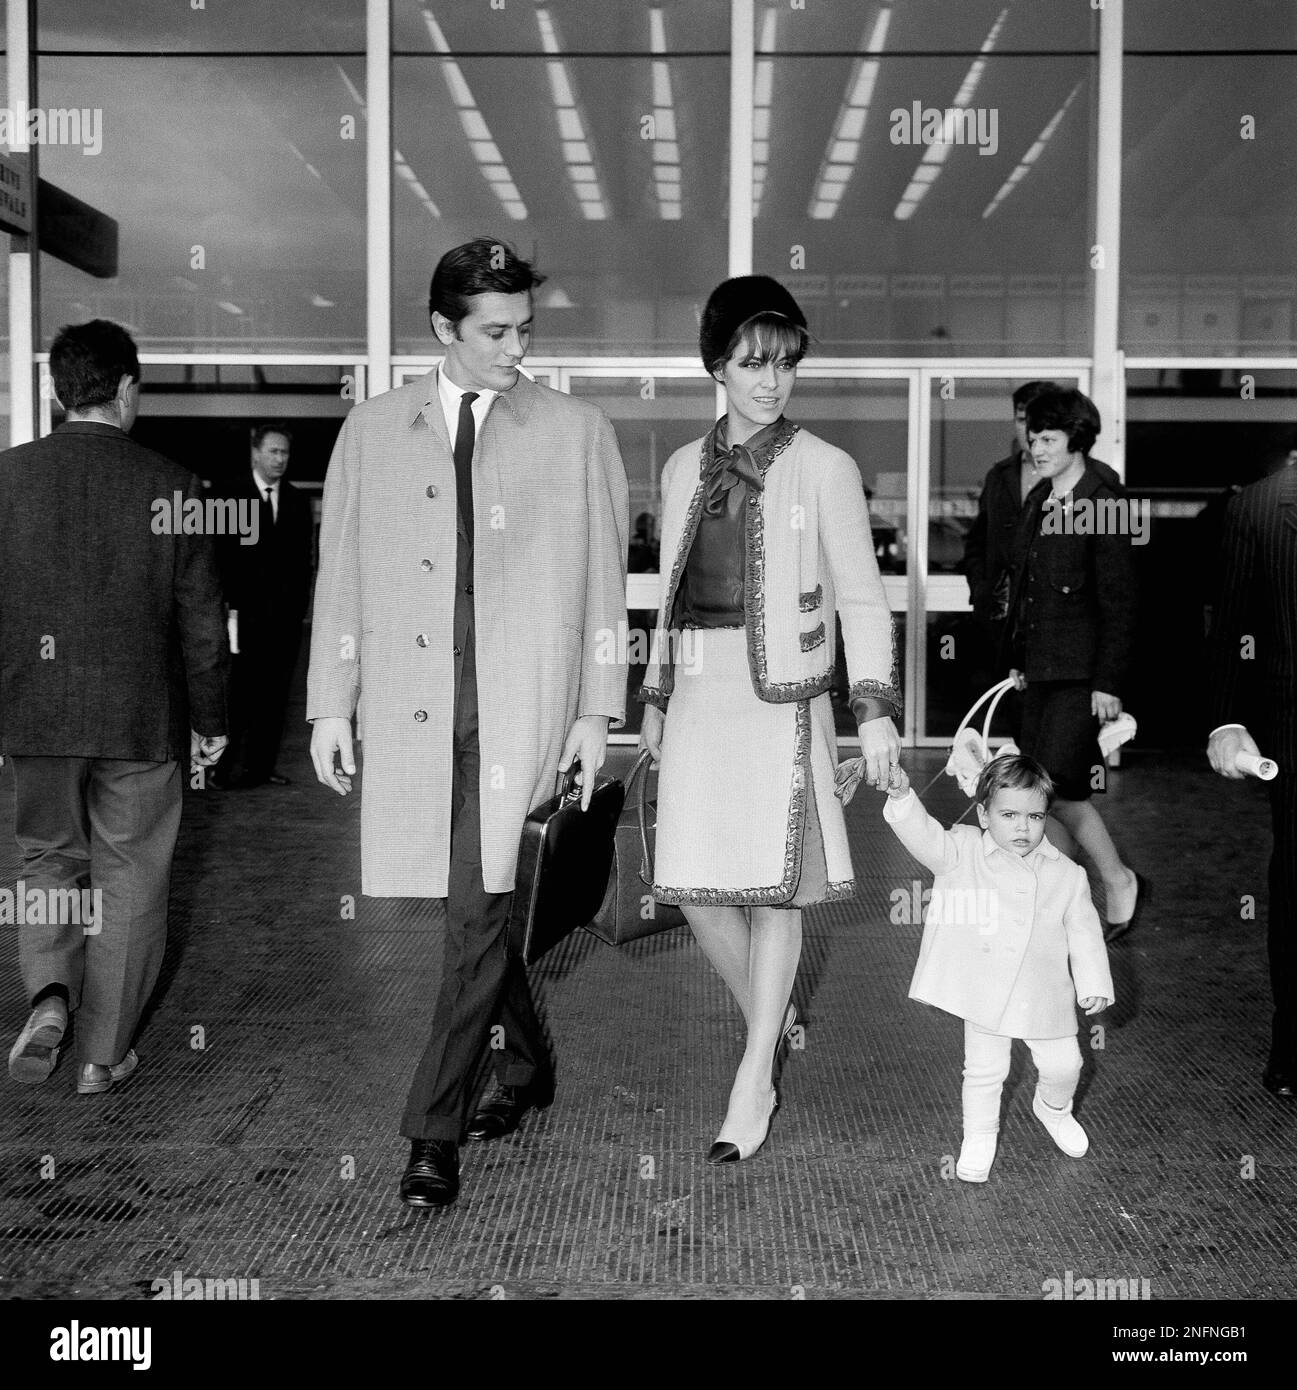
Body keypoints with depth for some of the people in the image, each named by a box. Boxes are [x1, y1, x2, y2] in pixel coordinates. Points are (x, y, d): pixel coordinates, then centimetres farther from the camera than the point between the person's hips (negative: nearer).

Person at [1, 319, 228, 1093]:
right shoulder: (171, 486, -8)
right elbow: (201, 619, -3)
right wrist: (210, 721, 8)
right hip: (141, 717, -2)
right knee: (128, 878, 10)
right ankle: (104, 1053, 17)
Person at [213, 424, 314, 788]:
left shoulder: (297, 501, 13)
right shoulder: (232, 496, 0)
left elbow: (303, 559, 14)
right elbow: (223, 557, -3)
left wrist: (300, 604, 5)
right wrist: (230, 606, -9)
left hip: (286, 612, 4)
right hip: (247, 611, -4)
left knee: (276, 692, 4)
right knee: (241, 690, -5)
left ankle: (262, 764, 10)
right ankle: (229, 766, -1)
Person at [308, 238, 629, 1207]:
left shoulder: (576, 433, 5)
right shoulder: (373, 432, 11)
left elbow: (602, 582, 4)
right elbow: (341, 572, 11)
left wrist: (596, 712, 0)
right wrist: (330, 705, 7)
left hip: (521, 706, -3)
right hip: (410, 707, 3)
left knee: (481, 910, -9)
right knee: (476, 907, 10)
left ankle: (435, 1130, -1)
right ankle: (526, 1068, 32)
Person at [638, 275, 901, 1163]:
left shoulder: (824, 469, -1)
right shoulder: (686, 469, 12)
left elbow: (862, 598, -1)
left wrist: (876, 707, -8)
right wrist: (655, 697, 19)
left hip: (780, 696, -4)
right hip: (698, 694, 5)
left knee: (772, 887, -2)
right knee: (697, 886, 4)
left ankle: (755, 1082, 8)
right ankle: (774, 1022, 30)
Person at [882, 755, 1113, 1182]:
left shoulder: (1067, 875, -2)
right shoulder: (964, 853, -8)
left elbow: (1084, 933, 2)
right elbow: (924, 837, -23)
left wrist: (1095, 984, -5)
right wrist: (902, 798, -40)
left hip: (1044, 996, 2)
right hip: (985, 993, -2)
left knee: (1063, 1065, 12)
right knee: (984, 1070, 8)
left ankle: (1053, 1109, 45)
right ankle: (979, 1137, 31)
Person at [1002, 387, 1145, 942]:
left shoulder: (1104, 504, -12)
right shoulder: (1038, 501, 12)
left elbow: (1119, 601, -13)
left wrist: (1108, 682, -14)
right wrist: (1015, 659, 17)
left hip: (1082, 672, -8)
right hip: (1040, 669, 8)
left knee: (1058, 787, -10)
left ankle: (1120, 883, 10)